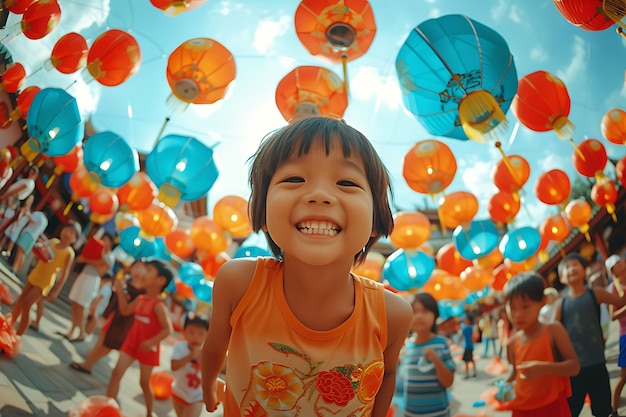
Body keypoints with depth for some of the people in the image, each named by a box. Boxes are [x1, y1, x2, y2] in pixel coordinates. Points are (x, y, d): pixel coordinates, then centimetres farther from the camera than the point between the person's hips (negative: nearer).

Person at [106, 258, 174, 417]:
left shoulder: (158, 305, -23)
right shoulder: (140, 299, 0)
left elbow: (168, 329, -26)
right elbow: (125, 311, 16)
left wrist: (151, 342, -34)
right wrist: (120, 292, 4)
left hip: (147, 348, -6)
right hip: (131, 342, 6)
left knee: (145, 383, 9)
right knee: (116, 373, 1)